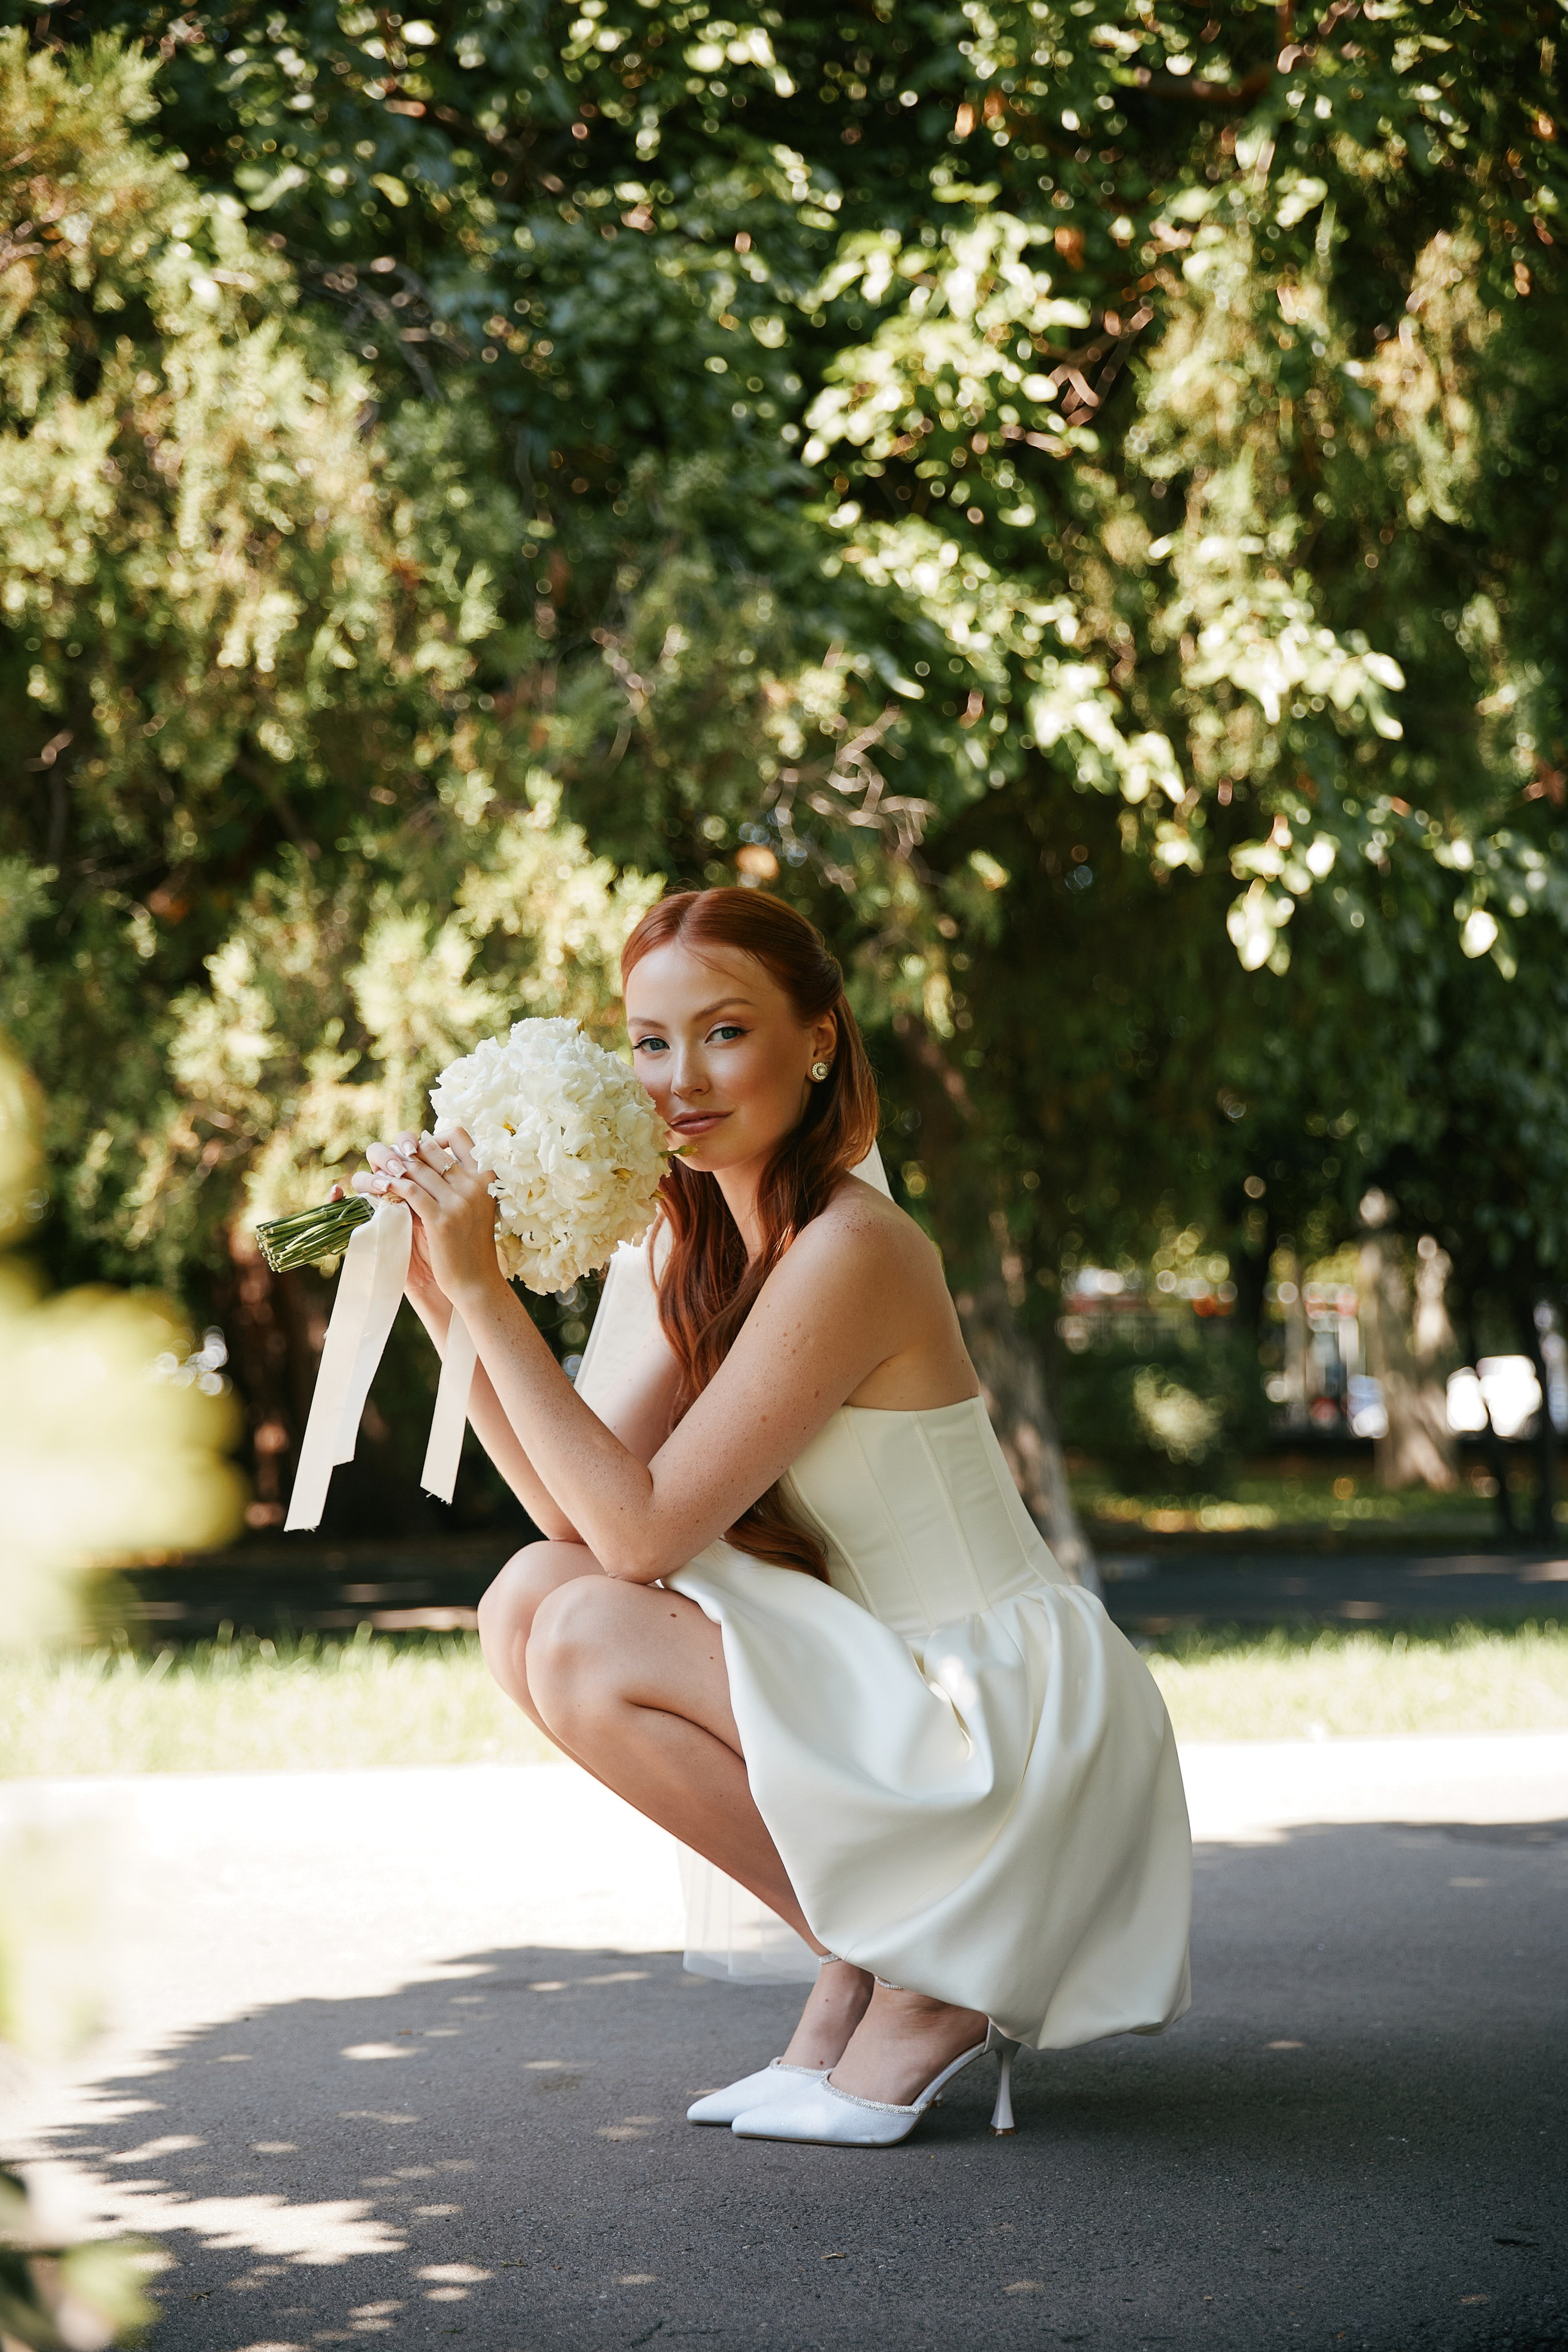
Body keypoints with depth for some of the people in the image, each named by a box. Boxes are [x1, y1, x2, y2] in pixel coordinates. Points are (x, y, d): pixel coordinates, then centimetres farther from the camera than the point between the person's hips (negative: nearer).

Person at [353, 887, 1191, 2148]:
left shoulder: (849, 1250, -20)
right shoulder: (723, 1247, 8)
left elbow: (639, 1529, -21)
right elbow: (576, 1514, 2)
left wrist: (487, 1290, -21)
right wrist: (440, 1292, -3)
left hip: (1021, 1727, -9)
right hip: (903, 1688, 9)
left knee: (589, 1643, -20)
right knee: (530, 1601, -1)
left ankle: (926, 1974, -5)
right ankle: (863, 1953, 6)